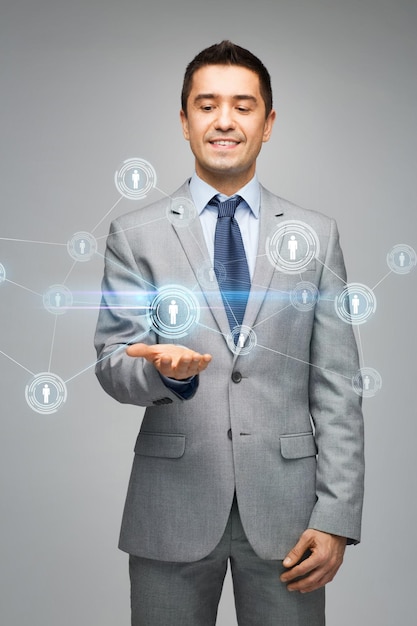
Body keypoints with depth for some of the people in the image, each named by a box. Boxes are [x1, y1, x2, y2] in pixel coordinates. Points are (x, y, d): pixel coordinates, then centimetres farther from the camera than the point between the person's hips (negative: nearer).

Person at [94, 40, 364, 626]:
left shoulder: (316, 235, 5)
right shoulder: (135, 235, 3)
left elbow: (336, 388, 2)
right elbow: (111, 362, 0)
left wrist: (336, 518, -4)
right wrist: (163, 369, -23)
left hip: (284, 508, 1)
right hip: (172, 508, 0)